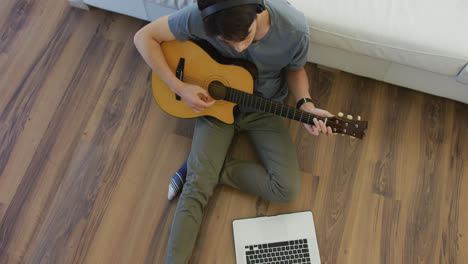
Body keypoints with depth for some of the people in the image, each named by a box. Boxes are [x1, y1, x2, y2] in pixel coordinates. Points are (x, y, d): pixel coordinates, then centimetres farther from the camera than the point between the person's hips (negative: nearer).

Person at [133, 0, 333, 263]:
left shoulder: (294, 28, -25)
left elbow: (295, 69, -3)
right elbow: (144, 37, -15)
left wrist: (306, 105, -21)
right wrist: (179, 87, -24)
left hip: (264, 107, 2)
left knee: (288, 190, -11)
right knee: (196, 189, -12)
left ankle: (206, 166, 3)